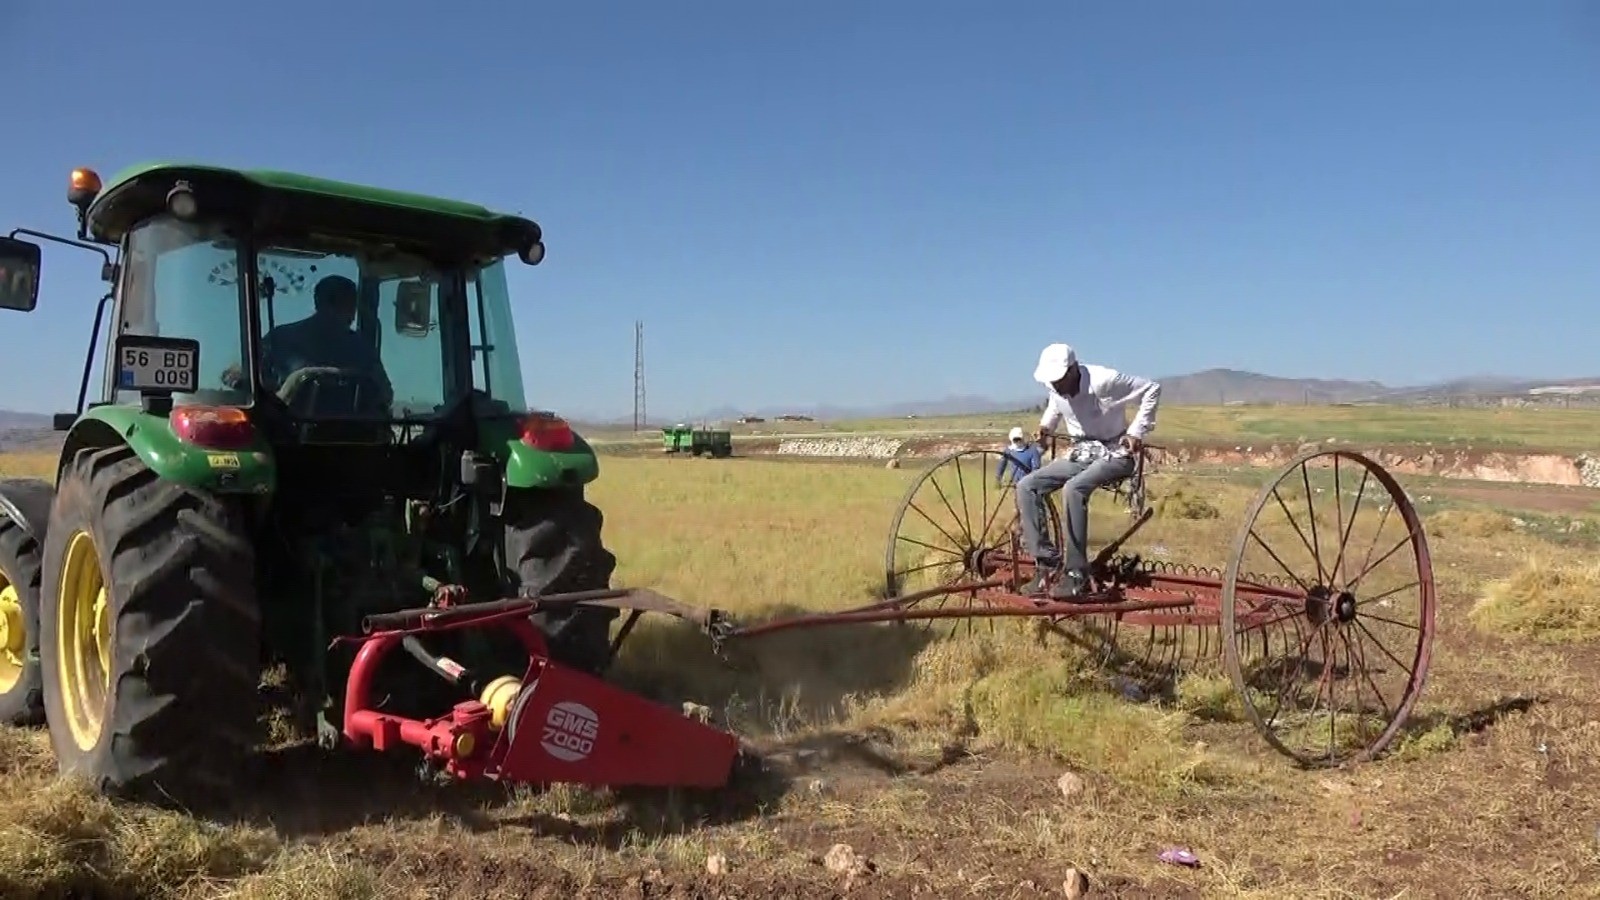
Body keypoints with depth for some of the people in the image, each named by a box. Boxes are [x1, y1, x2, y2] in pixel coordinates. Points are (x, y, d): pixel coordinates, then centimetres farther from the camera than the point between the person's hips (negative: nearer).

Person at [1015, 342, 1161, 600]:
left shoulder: (1103, 381, -22)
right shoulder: (1055, 387, -3)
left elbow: (1152, 389, -13)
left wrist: (1137, 431, -15)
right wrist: (1047, 424, 5)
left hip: (1114, 453, -7)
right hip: (1080, 453, 7)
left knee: (1074, 488, -36)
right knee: (1026, 486, -14)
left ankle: (1076, 575, -29)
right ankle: (1046, 560, -14)